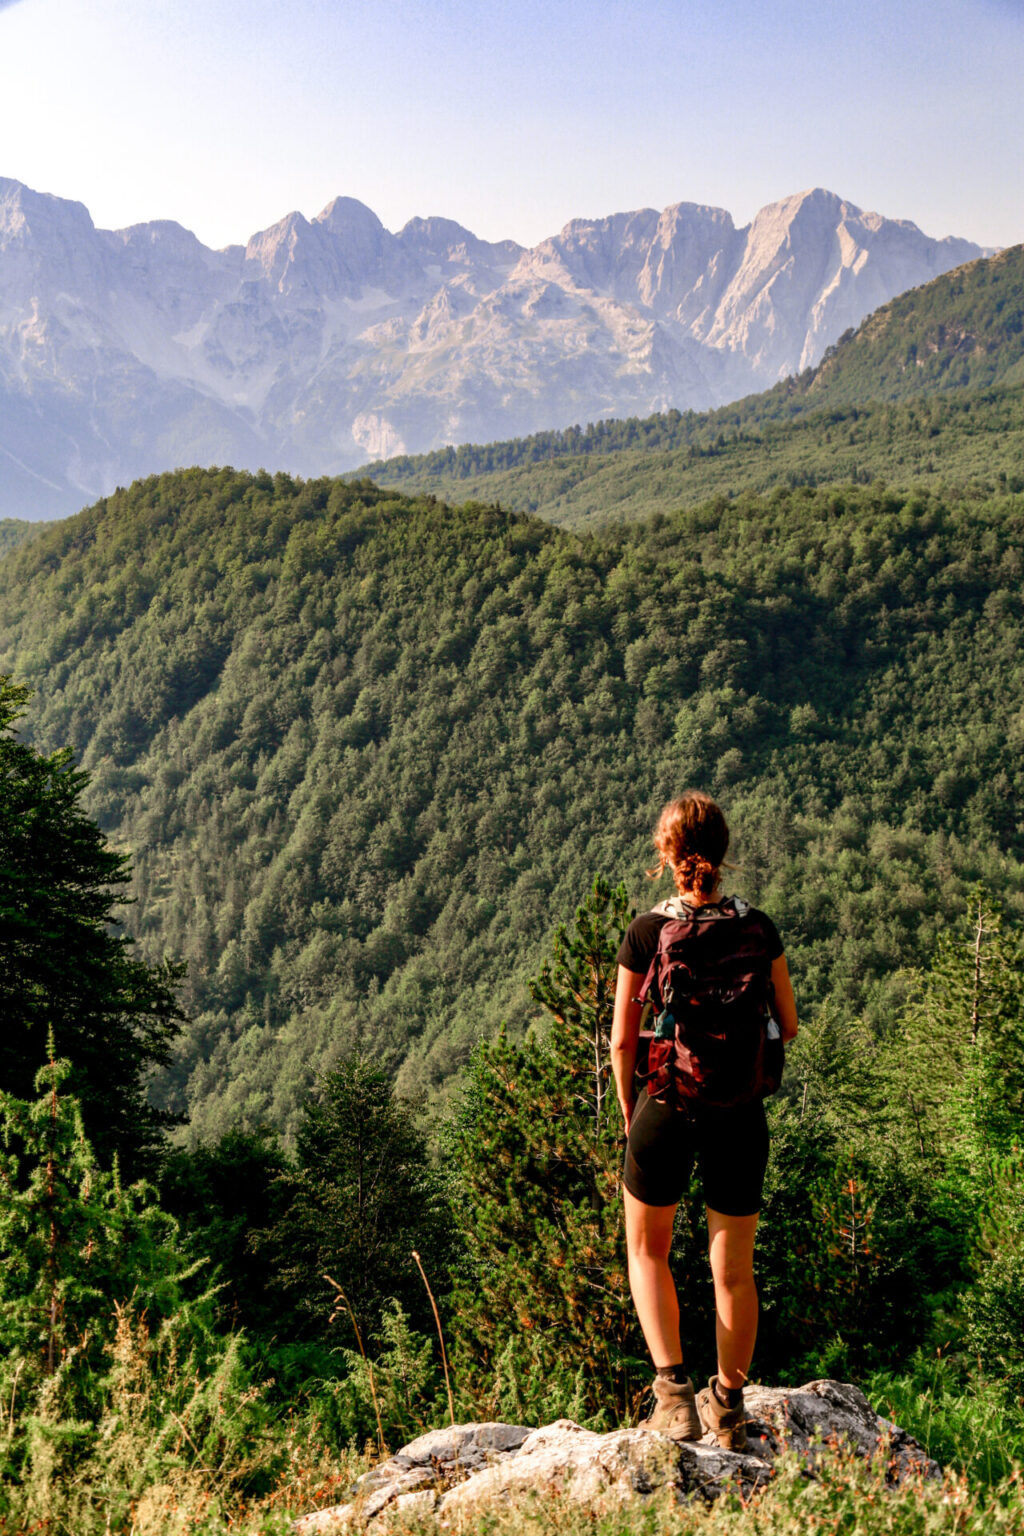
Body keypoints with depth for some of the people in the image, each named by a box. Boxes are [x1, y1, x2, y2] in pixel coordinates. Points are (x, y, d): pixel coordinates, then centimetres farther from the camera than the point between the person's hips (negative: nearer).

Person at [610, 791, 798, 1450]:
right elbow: (789, 1026, 4)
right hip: (740, 1116, 2)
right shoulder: (758, 928, -6)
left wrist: (629, 1109, 9)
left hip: (666, 1110, -2)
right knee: (734, 1269, 17)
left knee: (647, 1251, 20)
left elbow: (622, 1040, -7)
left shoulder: (647, 931, -11)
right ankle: (729, 1408, 28)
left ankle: (675, 1393, 8)